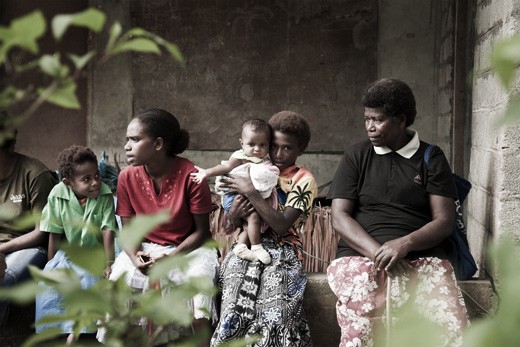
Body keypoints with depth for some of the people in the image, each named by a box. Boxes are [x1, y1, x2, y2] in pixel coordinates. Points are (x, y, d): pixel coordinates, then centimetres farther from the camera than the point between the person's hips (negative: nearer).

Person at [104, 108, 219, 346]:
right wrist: (135, 257, -20)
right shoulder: (127, 177, -7)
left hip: (187, 248, -3)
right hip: (146, 248, 3)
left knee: (199, 280, -30)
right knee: (119, 277, -22)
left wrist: (172, 257, -23)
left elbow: (201, 231, -11)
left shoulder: (191, 175, -18)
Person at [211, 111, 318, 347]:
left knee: (273, 310, -30)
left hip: (282, 250, -2)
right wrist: (235, 214, -8)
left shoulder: (303, 180, 3)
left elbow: (281, 225, -13)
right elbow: (229, 227, 16)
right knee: (237, 305, -27)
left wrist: (251, 192, -15)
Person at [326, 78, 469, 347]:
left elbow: (444, 221, 3)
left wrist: (405, 244, -15)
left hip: (422, 257, 1)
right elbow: (339, 218, 3)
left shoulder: (432, 158, 11)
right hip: (361, 255, -1)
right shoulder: (356, 157, 11)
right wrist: (378, 252, -13)